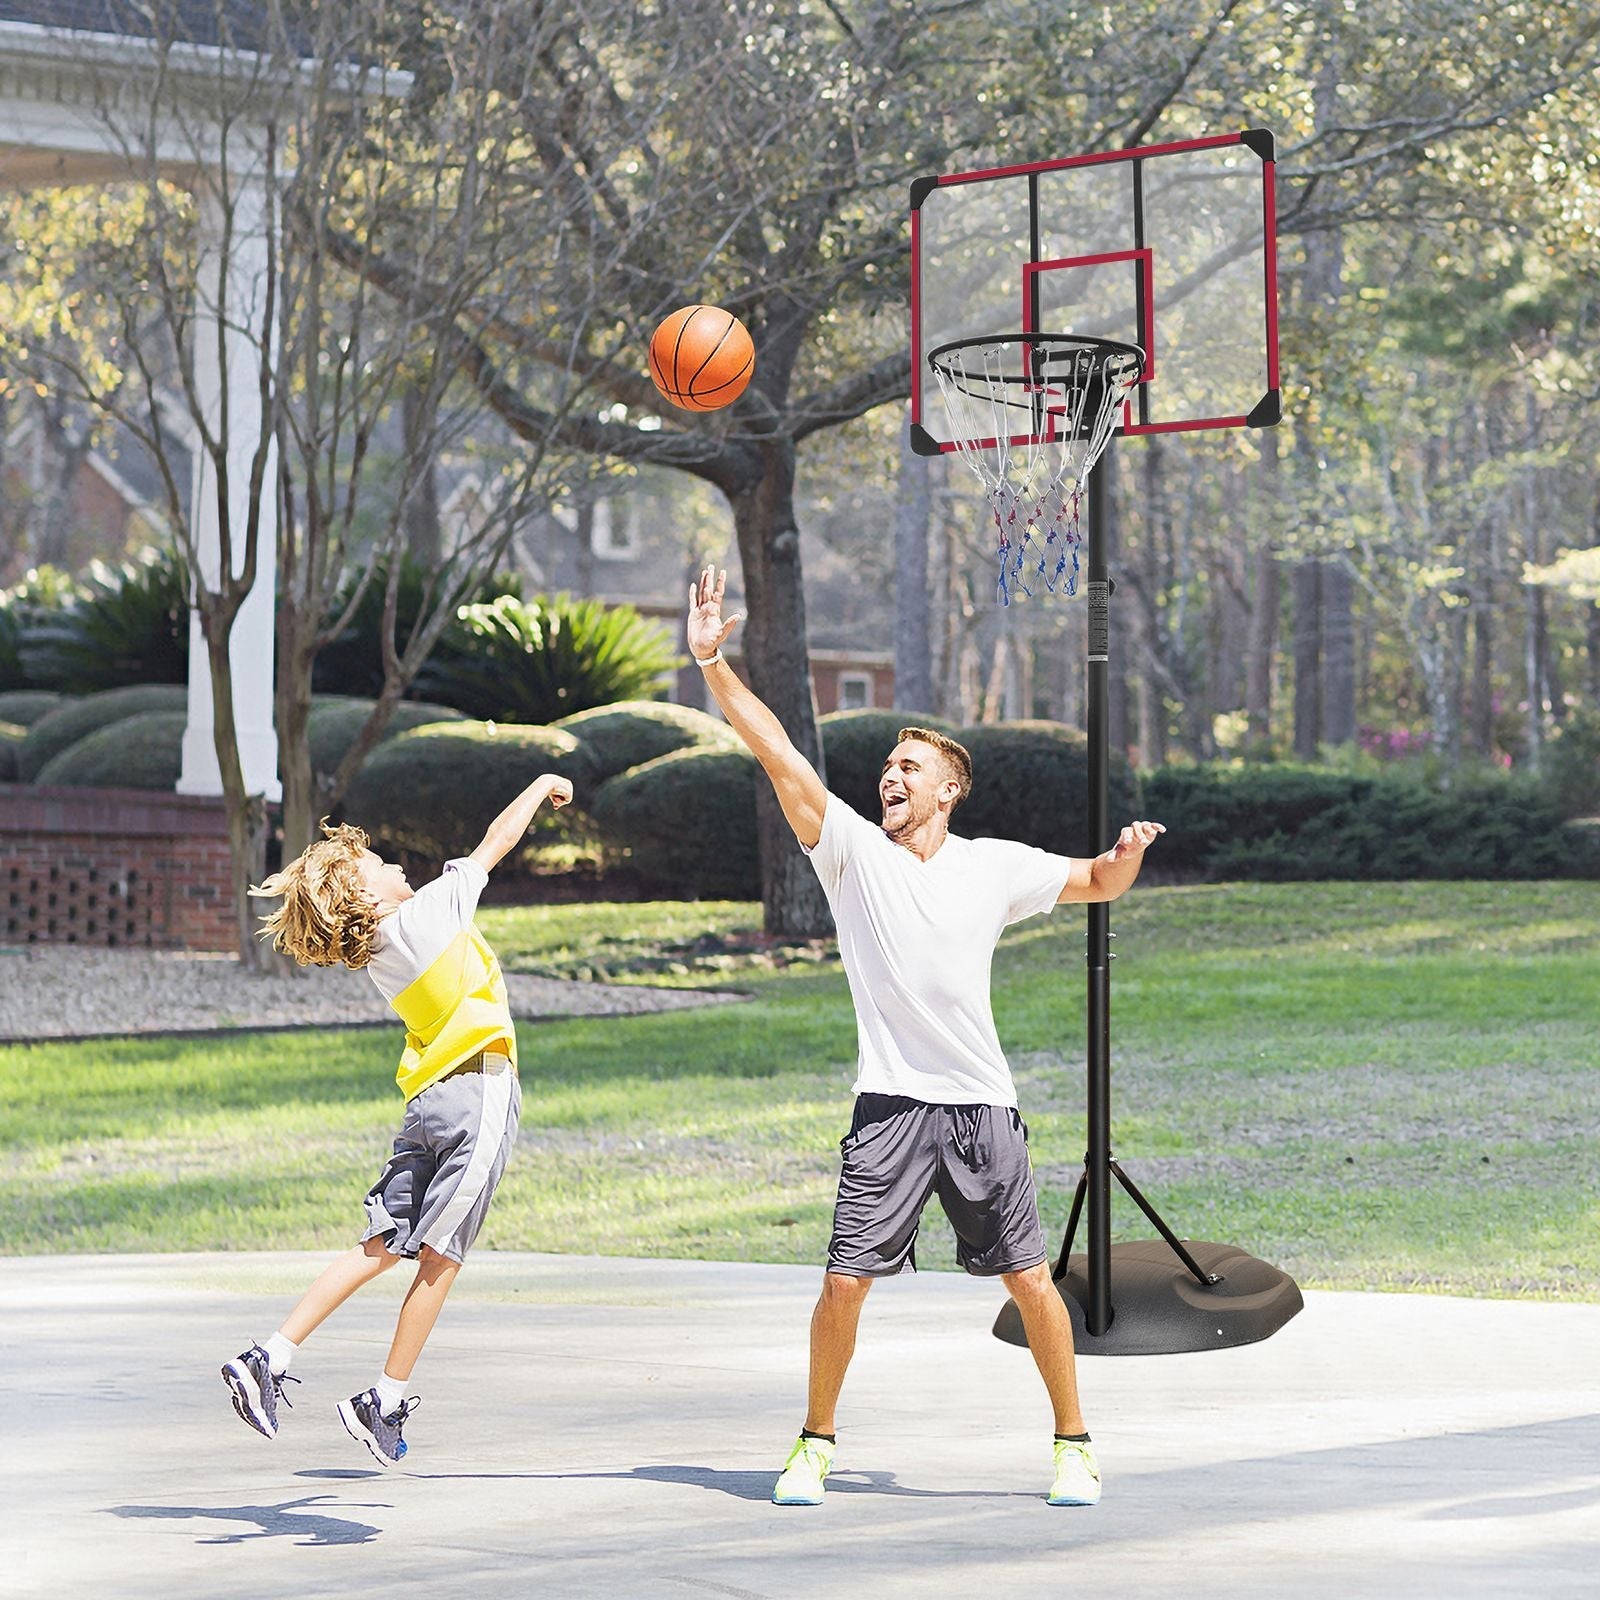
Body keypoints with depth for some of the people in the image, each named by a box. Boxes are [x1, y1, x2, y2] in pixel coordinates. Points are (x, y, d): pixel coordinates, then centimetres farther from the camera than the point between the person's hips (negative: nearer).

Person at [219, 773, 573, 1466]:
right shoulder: (429, 910, -4)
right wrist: (540, 787, 22)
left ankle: (269, 1358, -6)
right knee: (439, 1255, -2)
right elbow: (496, 843, 6)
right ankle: (385, 1401, 0)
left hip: (427, 1098, 7)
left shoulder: (377, 953, 15)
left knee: (380, 1246, 4)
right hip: (479, 1094, -7)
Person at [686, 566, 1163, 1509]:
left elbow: (1097, 885, 20)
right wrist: (712, 662, -13)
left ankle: (1074, 1444, 17)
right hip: (890, 1105, -1)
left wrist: (1128, 854, -4)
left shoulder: (997, 867, 7)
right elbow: (778, 753, -5)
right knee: (846, 1281, -5)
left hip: (984, 1104, 1)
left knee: (1029, 1281, 3)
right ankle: (817, 1446, 12)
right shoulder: (852, 849, 3)